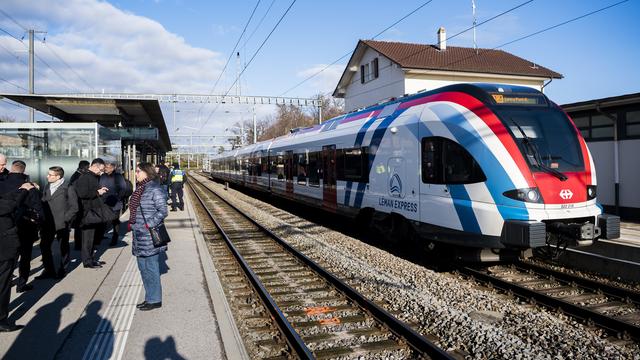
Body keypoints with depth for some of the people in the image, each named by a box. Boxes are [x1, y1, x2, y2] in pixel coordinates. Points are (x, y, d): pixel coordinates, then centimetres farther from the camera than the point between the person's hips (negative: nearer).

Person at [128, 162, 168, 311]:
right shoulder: (140, 189, 13)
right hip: (139, 237, 10)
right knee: (143, 267, 16)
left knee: (151, 268, 0)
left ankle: (155, 300, 13)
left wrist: (149, 224, -20)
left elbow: (163, 211, -19)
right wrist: (132, 224, 15)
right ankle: (150, 297, 29)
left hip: (149, 237, -9)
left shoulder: (155, 190, -15)